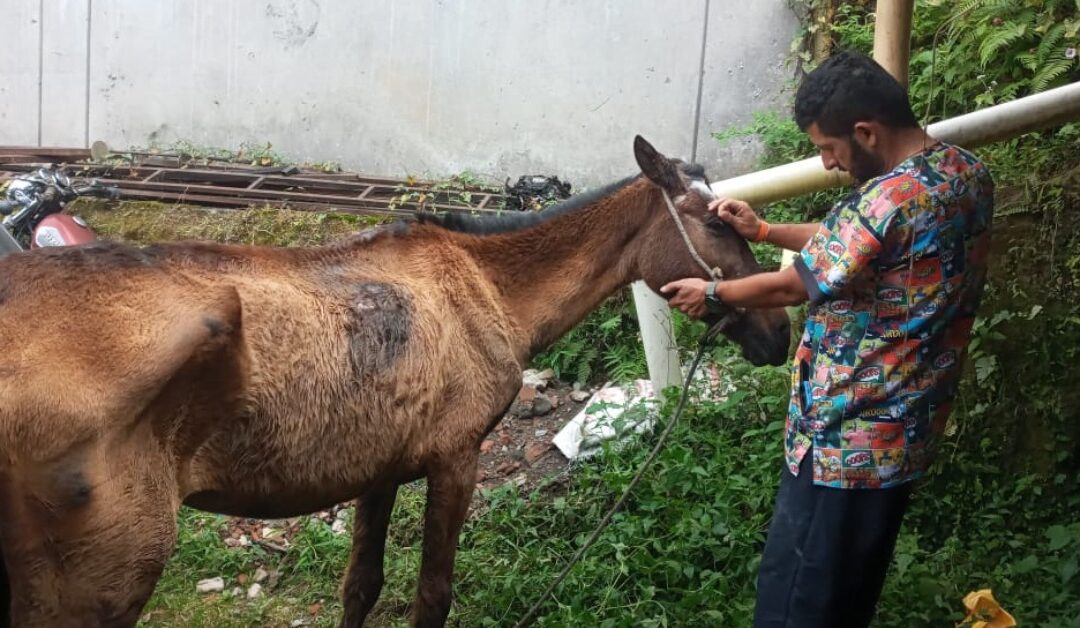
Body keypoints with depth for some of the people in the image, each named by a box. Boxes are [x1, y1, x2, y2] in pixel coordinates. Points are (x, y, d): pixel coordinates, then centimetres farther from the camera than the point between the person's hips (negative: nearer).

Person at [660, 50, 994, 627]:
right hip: (906, 424, 10)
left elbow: (794, 286, -15)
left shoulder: (894, 198, -27)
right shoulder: (967, 173, 3)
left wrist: (712, 294, 1)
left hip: (848, 438, -10)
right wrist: (764, 231, 7)